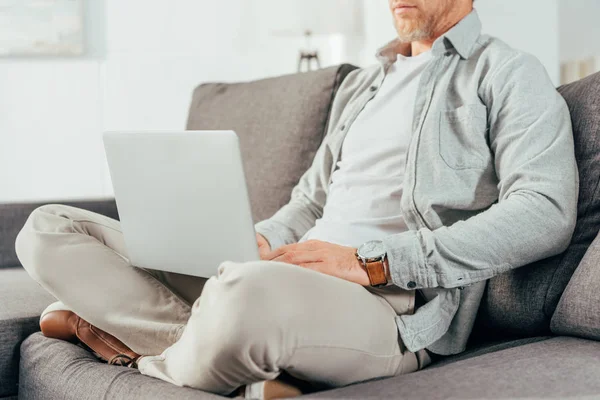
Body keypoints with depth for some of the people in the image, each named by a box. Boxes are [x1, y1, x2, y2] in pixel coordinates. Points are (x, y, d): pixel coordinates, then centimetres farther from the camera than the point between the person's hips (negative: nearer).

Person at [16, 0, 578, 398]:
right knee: (49, 230, 1)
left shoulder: (509, 75, 4)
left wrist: (371, 261, -18)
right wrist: (256, 242, 3)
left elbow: (545, 213, -13)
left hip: (393, 307, -7)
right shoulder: (362, 84, 27)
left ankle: (142, 344, -9)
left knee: (250, 290, -43)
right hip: (289, 281, 7)